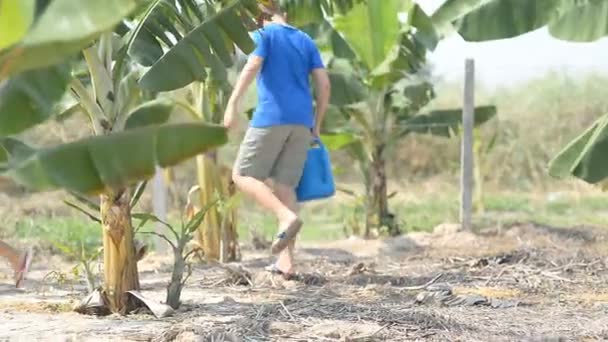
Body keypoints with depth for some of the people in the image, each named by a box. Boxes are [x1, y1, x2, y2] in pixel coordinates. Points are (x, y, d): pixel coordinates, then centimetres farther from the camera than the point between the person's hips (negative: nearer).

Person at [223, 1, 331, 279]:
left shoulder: (264, 35, 3)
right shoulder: (306, 41, 18)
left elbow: (252, 67, -15)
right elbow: (324, 83, 11)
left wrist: (233, 103, -20)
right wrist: (317, 123, 16)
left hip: (271, 118, -6)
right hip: (301, 121, 6)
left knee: (243, 176, 4)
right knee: (285, 185, 6)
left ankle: (287, 217, -19)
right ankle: (286, 261, -2)